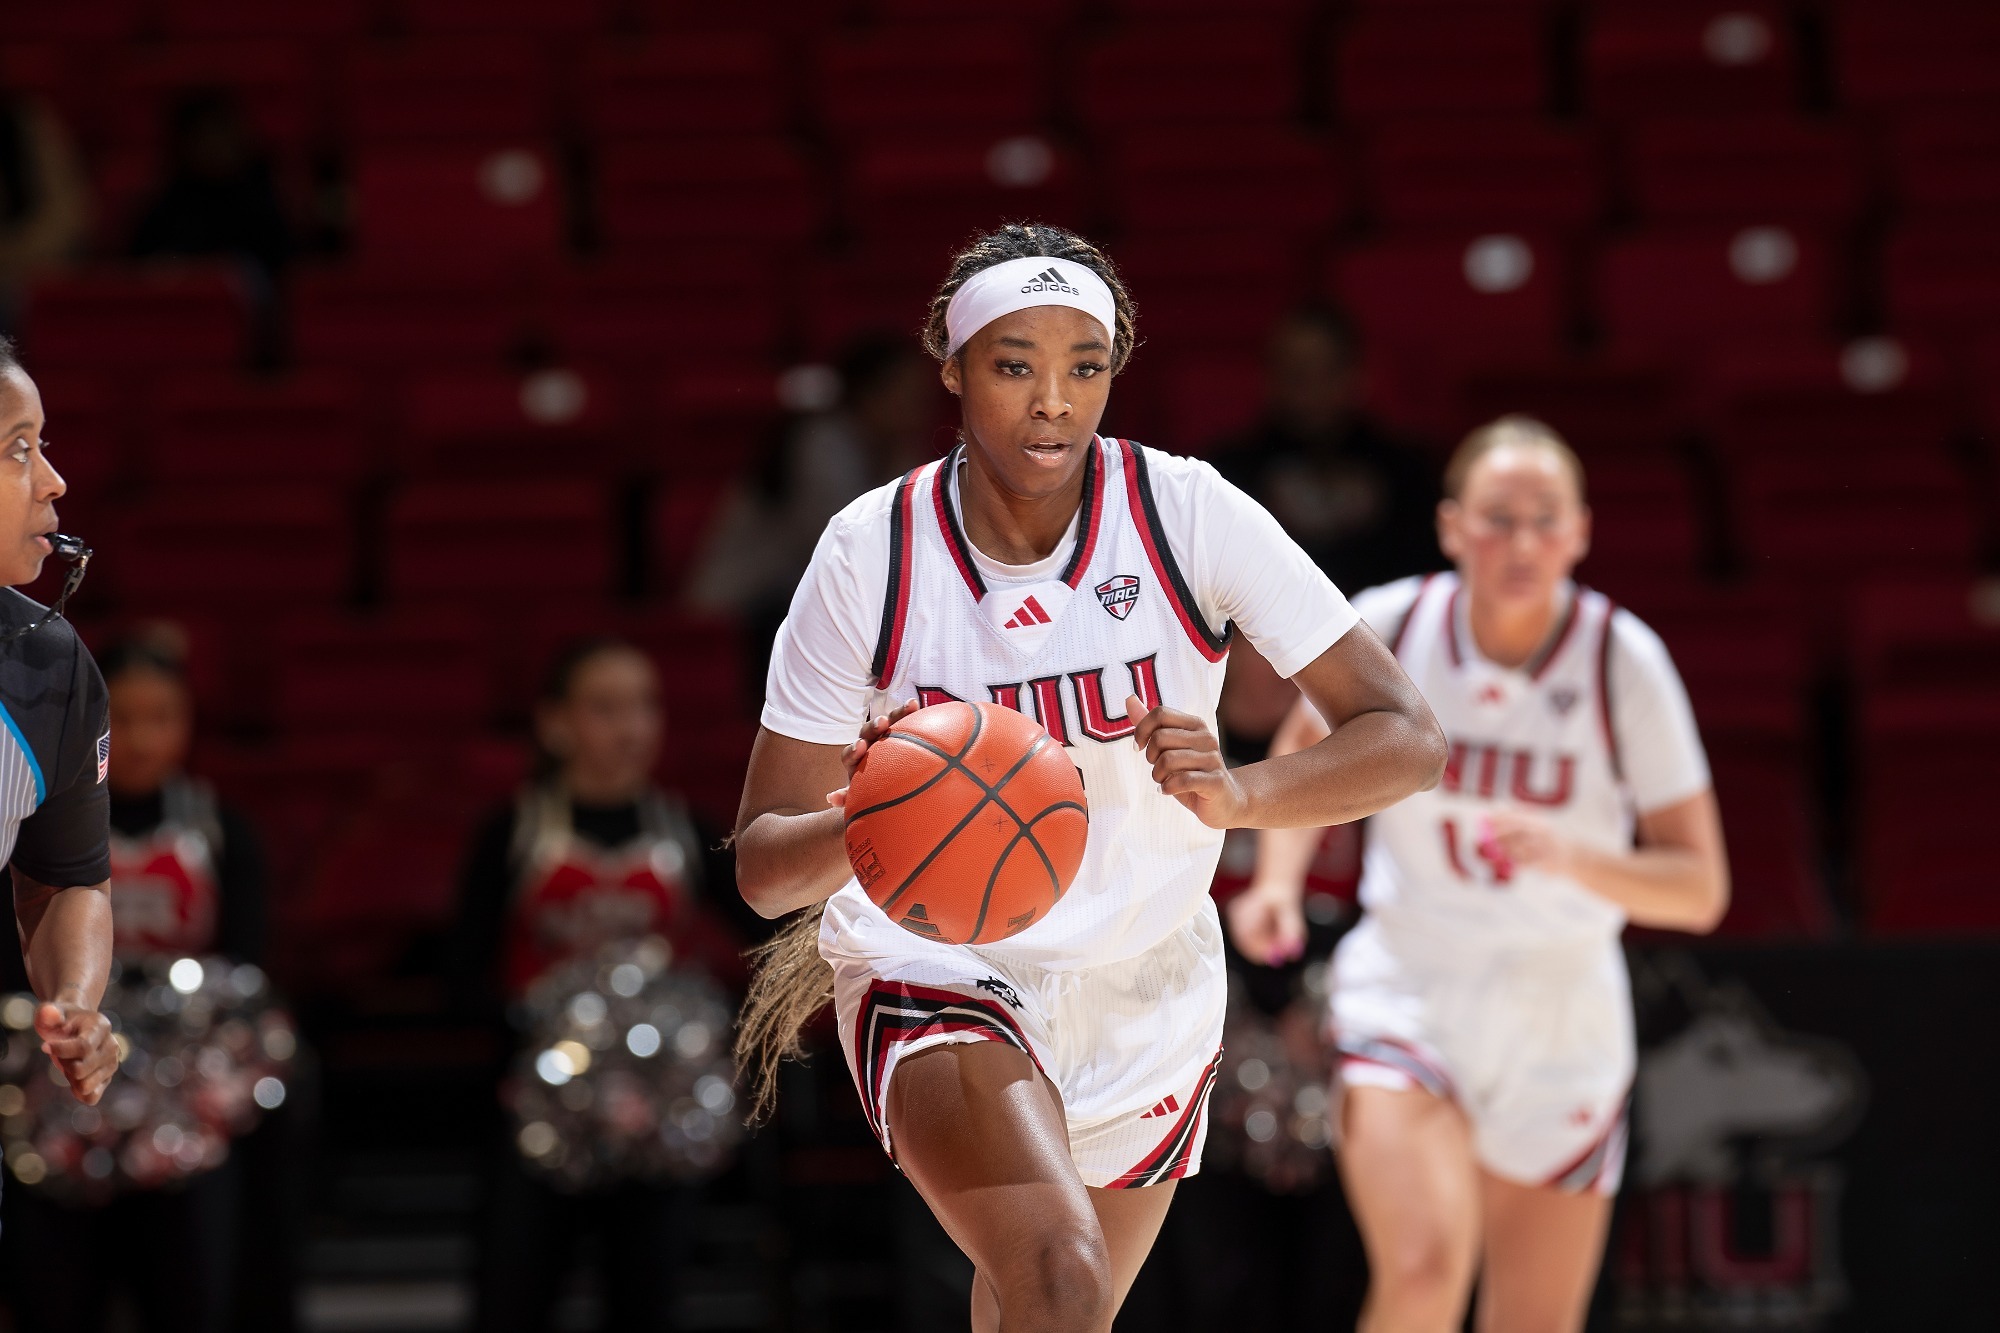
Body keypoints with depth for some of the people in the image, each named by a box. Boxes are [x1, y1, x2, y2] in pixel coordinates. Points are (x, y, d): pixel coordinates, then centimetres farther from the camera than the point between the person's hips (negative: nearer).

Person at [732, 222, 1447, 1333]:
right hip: (938, 969, -3)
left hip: (1144, 992, 3)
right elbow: (760, 864, -13)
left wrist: (1240, 795, -36)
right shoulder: (873, 553, -15)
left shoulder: (1188, 513, -14)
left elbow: (1406, 740, -16)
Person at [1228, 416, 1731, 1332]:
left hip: (1561, 1014, 1)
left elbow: (1700, 891, -10)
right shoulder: (1389, 628, -9)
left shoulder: (1623, 663, -12)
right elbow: (1309, 750, 14)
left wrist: (1572, 857, -27)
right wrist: (1278, 879, -3)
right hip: (1407, 990, -1)